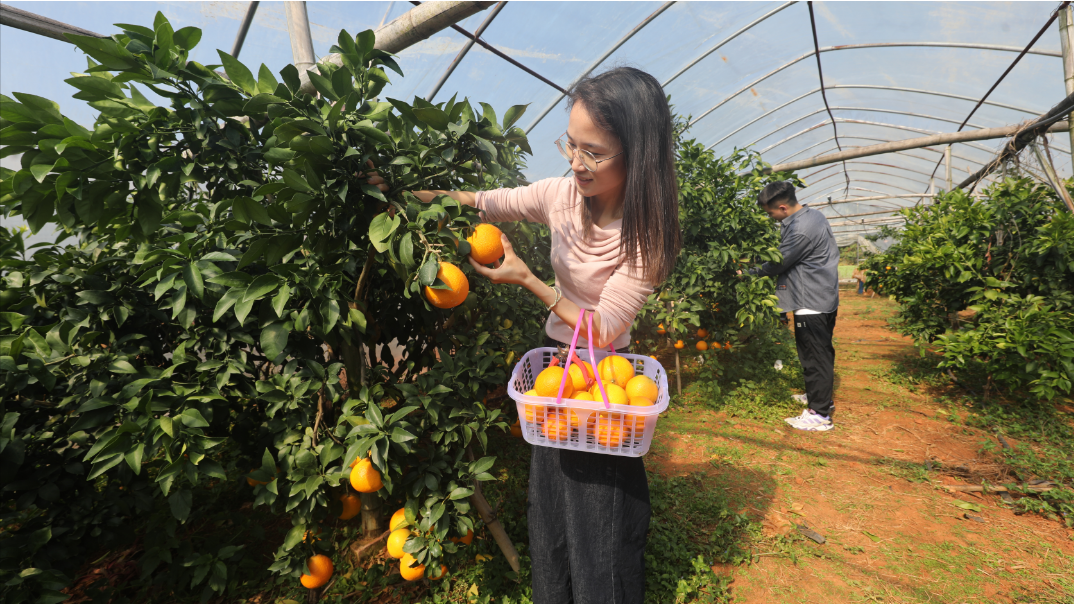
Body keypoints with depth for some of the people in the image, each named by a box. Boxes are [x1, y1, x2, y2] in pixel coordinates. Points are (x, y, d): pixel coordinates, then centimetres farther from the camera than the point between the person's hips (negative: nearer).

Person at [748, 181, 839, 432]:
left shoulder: (800, 230, -25)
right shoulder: (813, 214, 8)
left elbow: (778, 263, -15)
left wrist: (750, 271, 0)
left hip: (812, 302, -11)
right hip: (826, 297, 11)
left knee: (814, 355, -2)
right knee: (822, 351, 21)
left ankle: (820, 415, 7)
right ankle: (821, 397, 37)